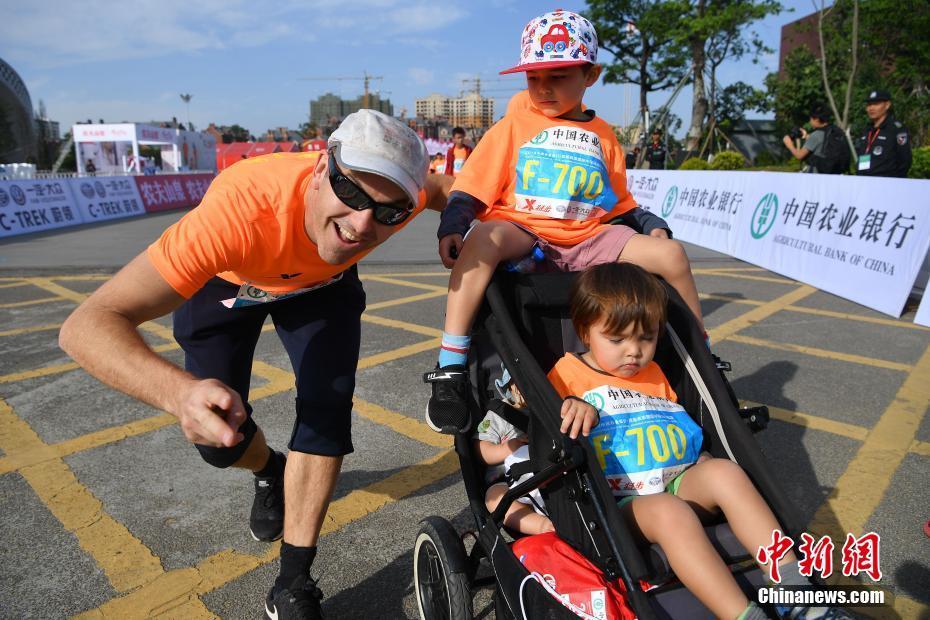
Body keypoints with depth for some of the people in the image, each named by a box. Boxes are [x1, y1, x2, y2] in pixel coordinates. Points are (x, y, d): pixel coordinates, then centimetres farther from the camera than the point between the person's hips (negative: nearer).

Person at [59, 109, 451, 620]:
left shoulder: (396, 191, -35)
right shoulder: (240, 209, -46)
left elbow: (449, 189, -7)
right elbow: (86, 325, -48)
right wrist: (181, 392, -67)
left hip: (322, 284, 2)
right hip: (228, 282, -1)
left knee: (327, 407, -17)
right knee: (217, 436, -4)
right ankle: (270, 472, 37)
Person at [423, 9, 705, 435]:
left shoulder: (602, 136, 17)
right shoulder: (514, 125, 7)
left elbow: (620, 202, 22)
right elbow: (472, 188, -1)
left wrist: (651, 224, 6)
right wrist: (451, 226, -17)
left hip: (588, 239, 3)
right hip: (522, 233, -3)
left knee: (671, 254, -13)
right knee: (484, 238, -37)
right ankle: (450, 368, -32)